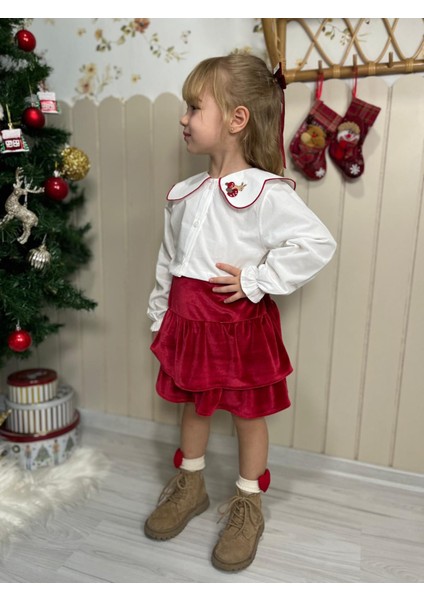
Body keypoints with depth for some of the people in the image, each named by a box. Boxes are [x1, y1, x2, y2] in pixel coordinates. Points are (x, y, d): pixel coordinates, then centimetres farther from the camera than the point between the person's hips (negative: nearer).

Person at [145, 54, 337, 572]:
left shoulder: (266, 192, -15)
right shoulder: (184, 193, 6)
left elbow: (317, 243, -22)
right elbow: (167, 261, 12)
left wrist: (254, 279, -21)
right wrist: (160, 315, 15)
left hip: (240, 321, -6)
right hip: (187, 317, 6)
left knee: (248, 413, 12)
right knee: (193, 405, 20)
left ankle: (247, 504, 35)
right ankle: (190, 486, 43)